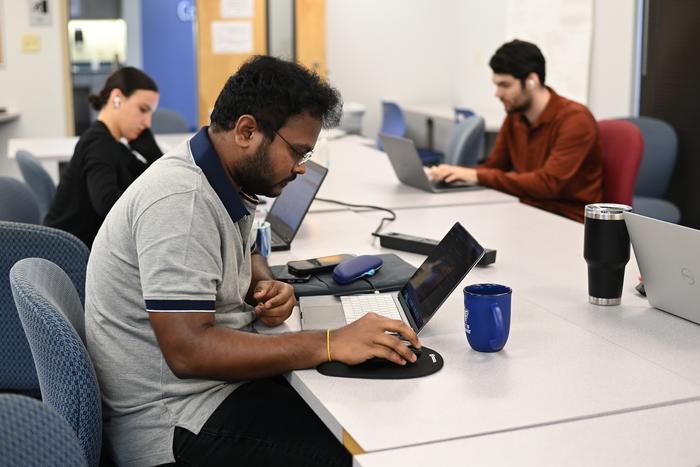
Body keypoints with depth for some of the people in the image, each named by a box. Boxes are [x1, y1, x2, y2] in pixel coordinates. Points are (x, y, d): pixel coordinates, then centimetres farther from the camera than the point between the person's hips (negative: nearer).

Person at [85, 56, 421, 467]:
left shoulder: (225, 181, 5)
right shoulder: (182, 200, -23)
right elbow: (188, 350, -29)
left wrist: (264, 286, 0)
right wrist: (330, 344, -30)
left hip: (220, 379, 9)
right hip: (179, 421, -9)